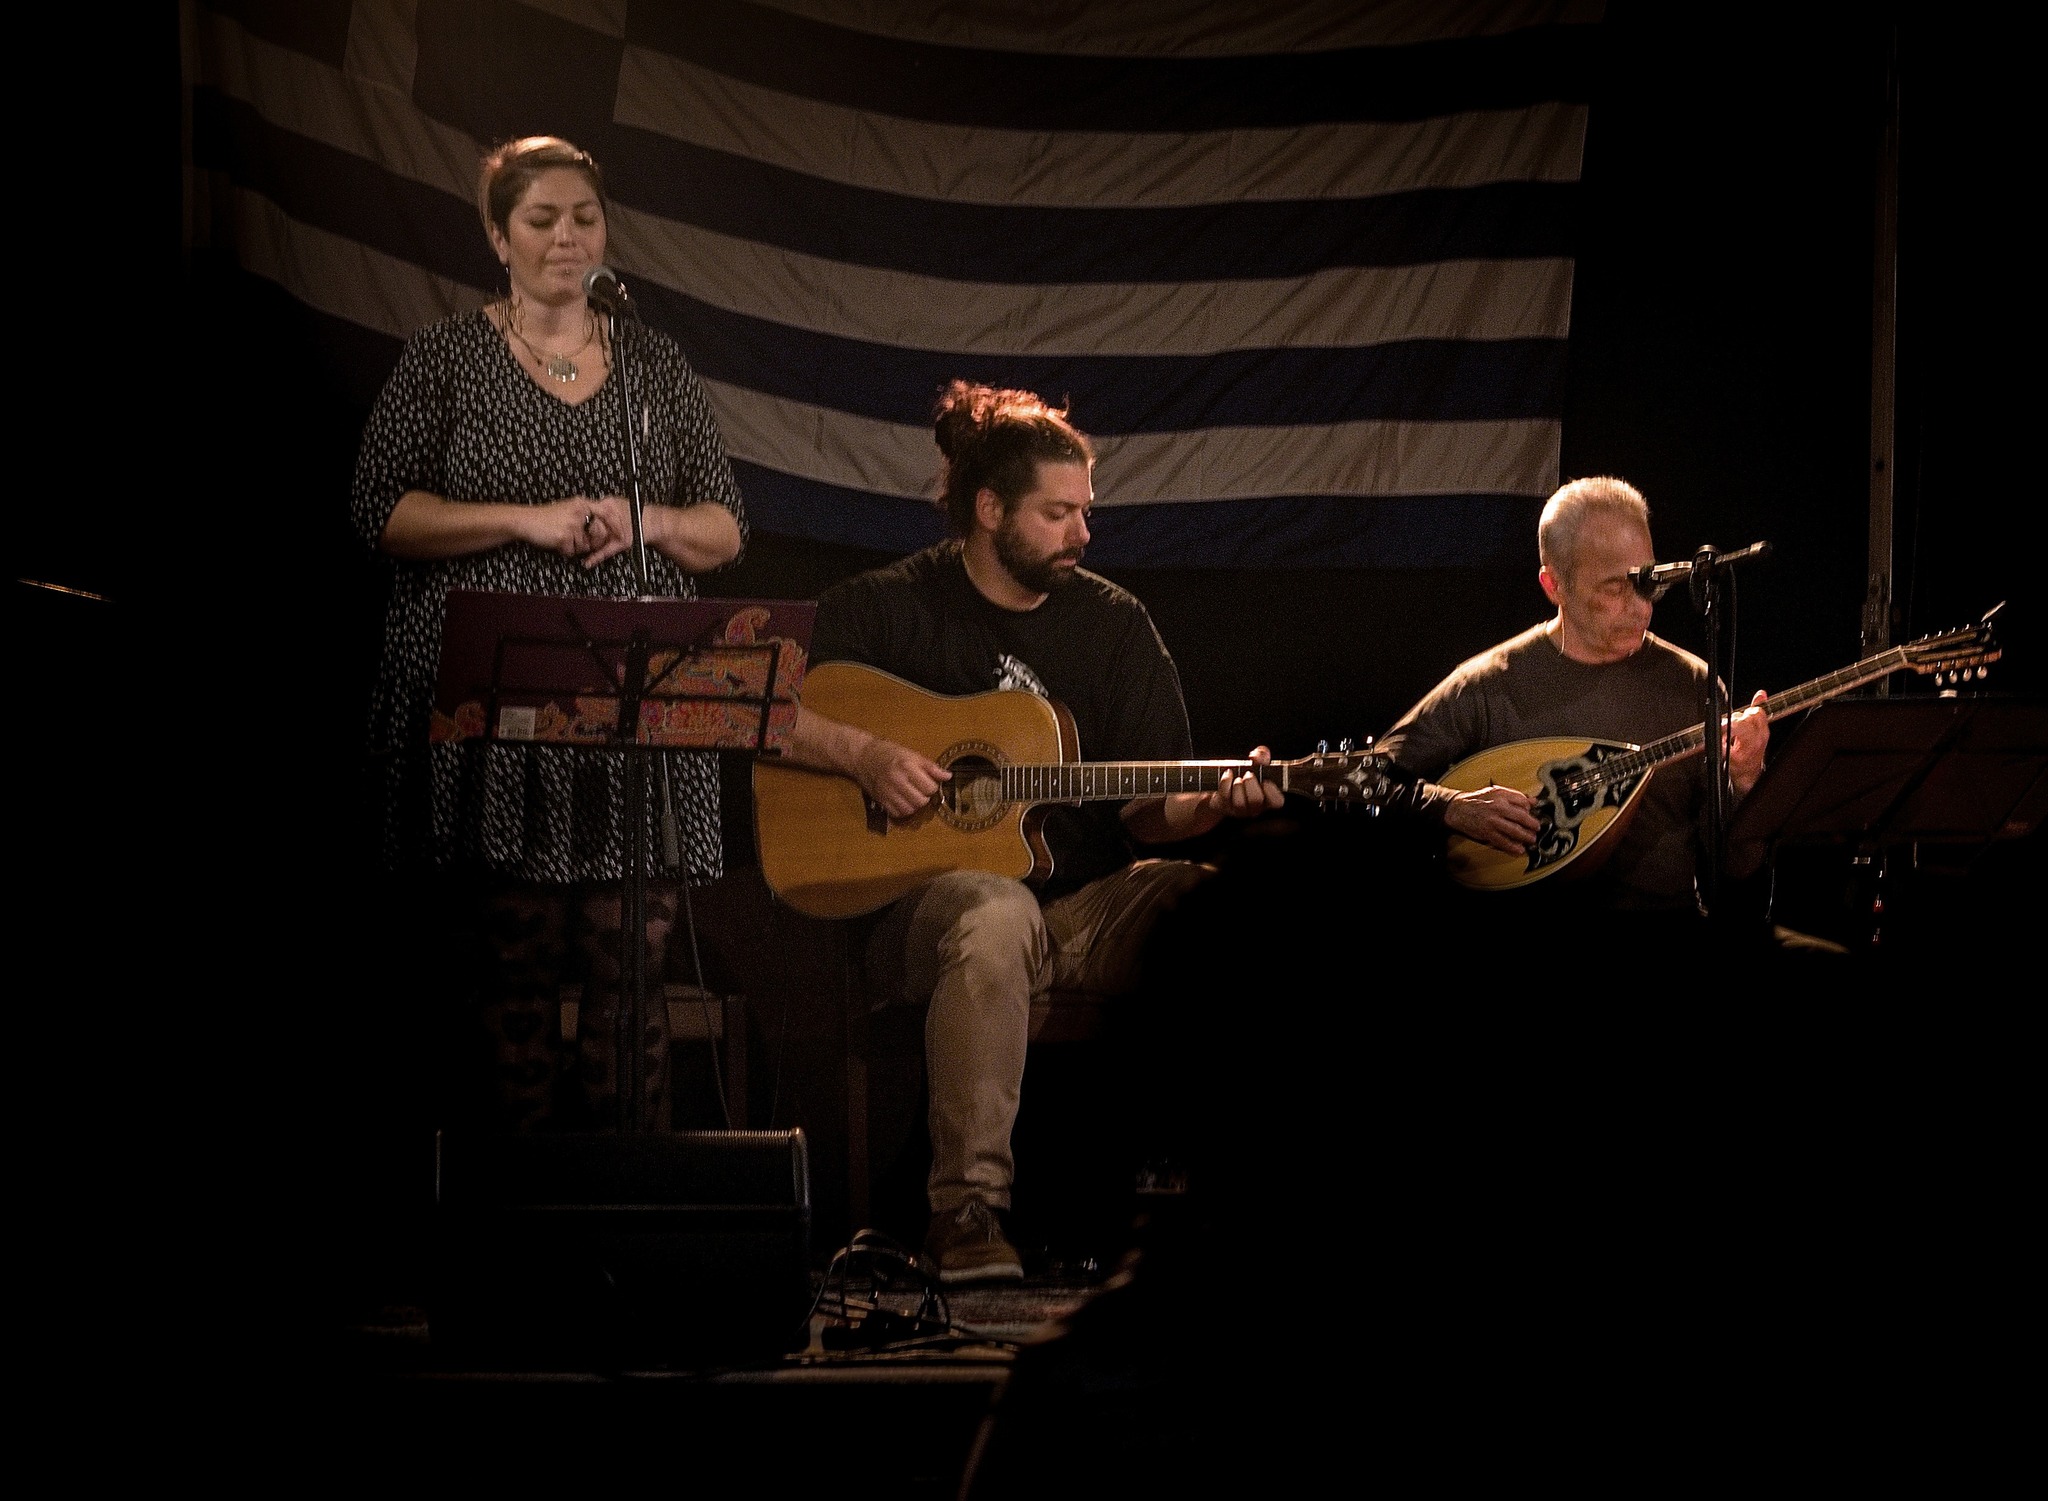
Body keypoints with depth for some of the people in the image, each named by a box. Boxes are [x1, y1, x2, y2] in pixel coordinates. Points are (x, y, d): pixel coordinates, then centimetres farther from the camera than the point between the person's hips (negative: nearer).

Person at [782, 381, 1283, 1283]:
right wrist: (862, 753, -16)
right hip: (926, 897, -4)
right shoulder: (888, 609, 2)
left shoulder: (1113, 624, 12)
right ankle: (967, 1208, -37)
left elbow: (1148, 809, 9)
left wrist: (1212, 804, -13)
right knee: (994, 915, -41)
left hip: (1088, 906, 4)